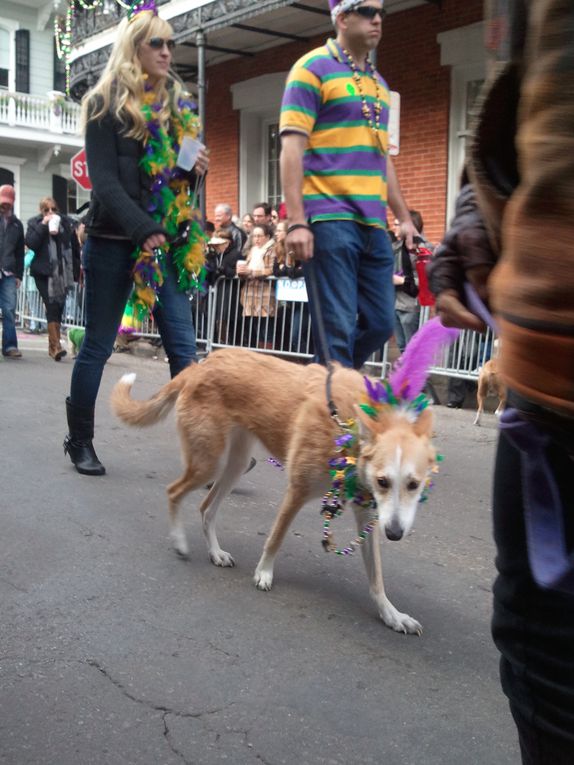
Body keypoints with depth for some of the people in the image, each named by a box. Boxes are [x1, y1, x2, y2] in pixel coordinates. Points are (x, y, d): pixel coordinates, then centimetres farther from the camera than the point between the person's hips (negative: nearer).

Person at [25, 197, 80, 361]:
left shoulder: (66, 223, 7)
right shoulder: (34, 223, 4)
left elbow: (75, 248, 11)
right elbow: (30, 243, -12)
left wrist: (76, 272, 9)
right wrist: (43, 225, -15)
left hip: (62, 273, 3)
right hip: (43, 273, -3)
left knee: (59, 307, 7)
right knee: (52, 306, -14)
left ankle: (52, 345, 18)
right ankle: (55, 345, -18)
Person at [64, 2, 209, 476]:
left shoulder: (177, 105, 14)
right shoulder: (106, 104, -2)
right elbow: (104, 181, -12)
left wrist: (196, 170, -2)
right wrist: (144, 231, -23)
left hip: (169, 245, 5)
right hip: (114, 242, -4)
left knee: (183, 347, -3)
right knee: (98, 346, 5)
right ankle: (80, 440, 21)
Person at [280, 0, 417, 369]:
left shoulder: (378, 81, 21)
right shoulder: (312, 68, -1)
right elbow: (292, 148, -9)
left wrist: (404, 217, 17)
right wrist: (298, 222, -18)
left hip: (374, 224, 7)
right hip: (330, 220, -7)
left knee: (380, 324, 7)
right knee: (338, 330, -8)